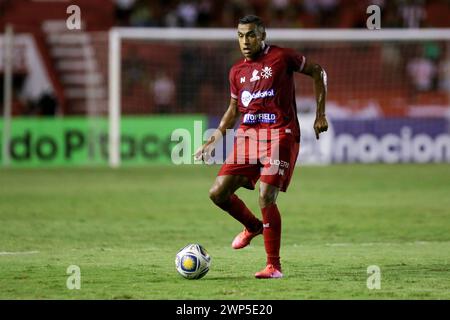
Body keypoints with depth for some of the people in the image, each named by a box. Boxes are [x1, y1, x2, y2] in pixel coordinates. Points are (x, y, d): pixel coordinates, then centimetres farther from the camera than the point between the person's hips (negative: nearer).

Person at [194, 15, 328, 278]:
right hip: (247, 136, 6)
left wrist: (320, 115, 3)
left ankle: (274, 266, -7)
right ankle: (253, 227, 28)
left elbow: (318, 73, 7)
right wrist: (215, 139, 16)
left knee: (266, 198, -17)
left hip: (279, 135, -6)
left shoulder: (282, 57, -3)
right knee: (218, 193, -2)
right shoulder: (237, 71, 13)